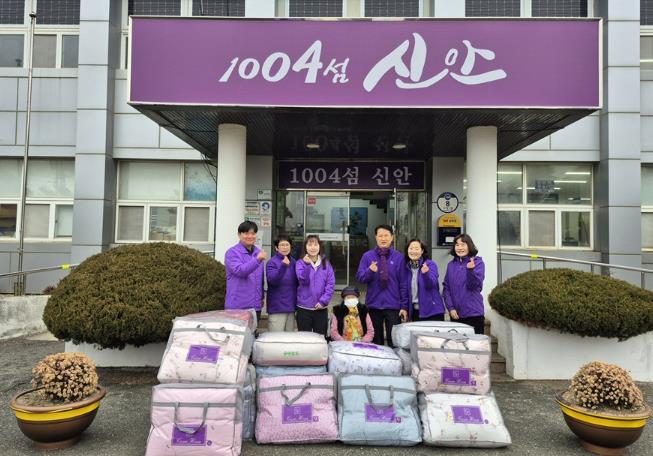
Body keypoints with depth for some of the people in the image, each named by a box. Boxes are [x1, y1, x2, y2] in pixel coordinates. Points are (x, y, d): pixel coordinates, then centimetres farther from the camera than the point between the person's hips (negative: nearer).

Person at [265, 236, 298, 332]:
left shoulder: (293, 262, 8)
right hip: (277, 307, -5)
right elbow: (272, 280, -22)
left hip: (291, 306, 6)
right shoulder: (272, 262, -8)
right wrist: (283, 266, -34)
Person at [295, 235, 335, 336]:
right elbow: (303, 280, -17)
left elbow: (331, 283, -2)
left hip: (321, 308, 2)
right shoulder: (300, 263, -2)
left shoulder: (326, 263, 4)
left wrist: (323, 301, -10)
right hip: (304, 308, -1)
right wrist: (307, 265, -31)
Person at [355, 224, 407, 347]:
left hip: (393, 306, -1)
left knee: (394, 340, -1)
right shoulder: (367, 256, 4)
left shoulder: (398, 257, 1)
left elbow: (403, 283, 2)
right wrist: (370, 271, -20)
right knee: (376, 340, 11)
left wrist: (404, 306, -3)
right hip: (374, 305, 1)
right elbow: (359, 277, 0)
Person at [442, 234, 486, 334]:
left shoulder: (478, 263, -2)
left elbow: (475, 285, -12)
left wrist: (470, 269, -29)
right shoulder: (451, 265, 9)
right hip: (455, 314, 3)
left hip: (474, 314, -3)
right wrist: (450, 308, -3)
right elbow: (446, 288, 8)